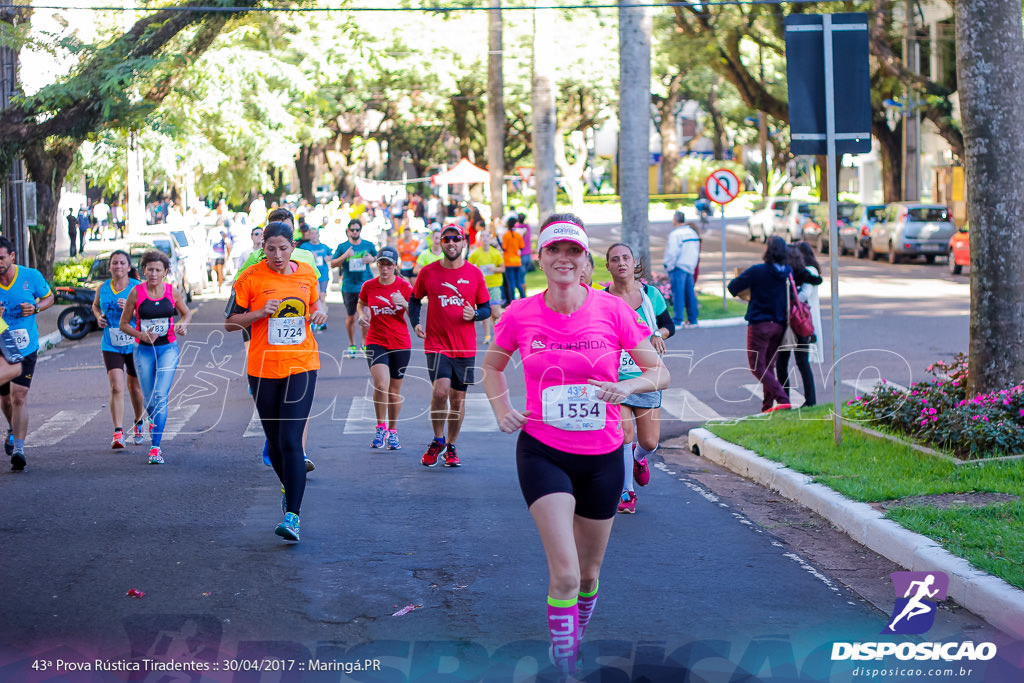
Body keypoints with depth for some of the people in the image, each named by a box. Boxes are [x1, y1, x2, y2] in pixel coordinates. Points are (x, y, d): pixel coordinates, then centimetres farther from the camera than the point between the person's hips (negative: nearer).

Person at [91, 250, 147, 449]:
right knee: (116, 388, -14)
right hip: (111, 346, 1)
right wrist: (99, 317, 4)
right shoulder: (102, 289, 4)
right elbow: (95, 305, 24)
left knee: (135, 388, 13)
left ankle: (139, 423, 39)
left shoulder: (138, 287, -5)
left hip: (135, 344, -1)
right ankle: (118, 432, -16)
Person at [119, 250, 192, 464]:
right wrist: (141, 335, -16)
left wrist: (182, 325, -6)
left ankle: (156, 447, -14)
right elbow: (124, 324, 2)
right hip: (143, 350, 1)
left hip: (168, 349, -1)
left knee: (160, 396, -15)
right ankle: (155, 423, 44)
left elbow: (187, 313, 16)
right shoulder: (136, 292, -5)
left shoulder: (172, 292, -2)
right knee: (149, 400, 7)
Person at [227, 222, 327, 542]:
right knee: (275, 441, 12)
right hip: (263, 368, 0)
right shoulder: (250, 278, -5)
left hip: (302, 365, 0)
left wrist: (320, 312, -1)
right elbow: (230, 323, -1)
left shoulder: (307, 273, 3)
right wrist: (260, 313, -17)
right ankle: (289, 488, 41)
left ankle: (292, 515, -16)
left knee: (291, 440, -13)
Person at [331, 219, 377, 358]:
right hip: (348, 287, 1)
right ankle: (352, 345, 26)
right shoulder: (342, 247, 3)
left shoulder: (368, 245, 6)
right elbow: (333, 263, 0)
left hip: (365, 285, -1)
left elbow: (377, 257, 22)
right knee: (350, 317, 9)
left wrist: (372, 259, -2)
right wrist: (345, 256, -16)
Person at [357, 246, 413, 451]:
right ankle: (381, 427, -3)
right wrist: (362, 315, -1)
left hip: (401, 343, 0)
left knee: (395, 390, 9)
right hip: (376, 342, 0)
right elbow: (361, 304, 20)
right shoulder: (368, 286, 0)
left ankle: (392, 431, 26)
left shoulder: (404, 286, -4)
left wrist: (404, 304, -19)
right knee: (381, 384, -20)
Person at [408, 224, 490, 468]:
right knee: (440, 391, -19)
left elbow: (486, 308, 8)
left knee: (458, 398, 7)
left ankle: (451, 447, 24)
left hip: (465, 347, 2)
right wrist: (415, 323, -2)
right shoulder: (428, 272, 1)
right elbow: (415, 300, 15)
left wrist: (475, 314, -14)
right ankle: (438, 441, 3)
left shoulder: (474, 273, 2)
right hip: (436, 344, -2)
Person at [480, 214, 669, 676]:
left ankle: (575, 636, 45)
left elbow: (660, 373, -2)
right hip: (543, 452, -1)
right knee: (565, 572, -17)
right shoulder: (520, 315, -6)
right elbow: (492, 366, 15)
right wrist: (502, 411, -1)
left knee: (589, 573, 16)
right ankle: (564, 667, -4)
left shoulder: (612, 310, -8)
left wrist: (628, 387, -22)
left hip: (602, 456, 2)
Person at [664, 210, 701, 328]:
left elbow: (672, 253, -17)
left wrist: (668, 267, -7)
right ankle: (692, 320, 13)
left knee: (678, 294, -7)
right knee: (690, 294, 10)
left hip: (678, 267, -8)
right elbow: (697, 252, 18)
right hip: (690, 267, 8)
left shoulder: (675, 234, -12)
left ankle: (677, 321, -7)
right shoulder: (693, 233, 14)